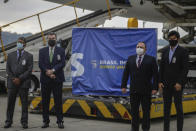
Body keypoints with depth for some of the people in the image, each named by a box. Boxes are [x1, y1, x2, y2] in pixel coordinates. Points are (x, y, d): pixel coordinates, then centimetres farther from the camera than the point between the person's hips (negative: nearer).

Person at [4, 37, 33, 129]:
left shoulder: (29, 56, 5)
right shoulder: (11, 55, 13)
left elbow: (29, 70, -3)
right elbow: (8, 69, 9)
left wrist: (20, 79, -11)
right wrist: (13, 79, -6)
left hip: (24, 83, -2)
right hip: (12, 82, 2)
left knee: (24, 103, 1)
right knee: (10, 103, 3)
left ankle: (24, 122, 7)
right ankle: (8, 121, 10)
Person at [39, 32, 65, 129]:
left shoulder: (61, 51, 6)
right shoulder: (42, 51, 10)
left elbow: (62, 63, -6)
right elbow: (40, 64, 0)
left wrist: (52, 70, -18)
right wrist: (48, 72, -14)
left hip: (57, 80, -2)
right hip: (45, 80, 2)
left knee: (58, 101, 0)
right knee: (45, 101, 4)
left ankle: (60, 121, 4)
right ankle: (46, 121, 11)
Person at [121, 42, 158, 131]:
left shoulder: (151, 59, 0)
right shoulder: (130, 59, 10)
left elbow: (155, 75, -3)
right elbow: (126, 73, 10)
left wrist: (155, 88, -10)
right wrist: (123, 86, 4)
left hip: (146, 90, -3)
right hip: (133, 90, 3)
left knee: (146, 110, 5)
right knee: (134, 110, 7)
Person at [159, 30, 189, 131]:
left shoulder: (183, 51, -5)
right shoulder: (165, 51, 10)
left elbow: (185, 69, -10)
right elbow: (161, 67, 10)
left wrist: (180, 83, -18)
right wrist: (160, 82, 0)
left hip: (177, 84, -5)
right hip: (166, 84, 5)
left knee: (178, 107, 0)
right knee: (166, 107, 8)